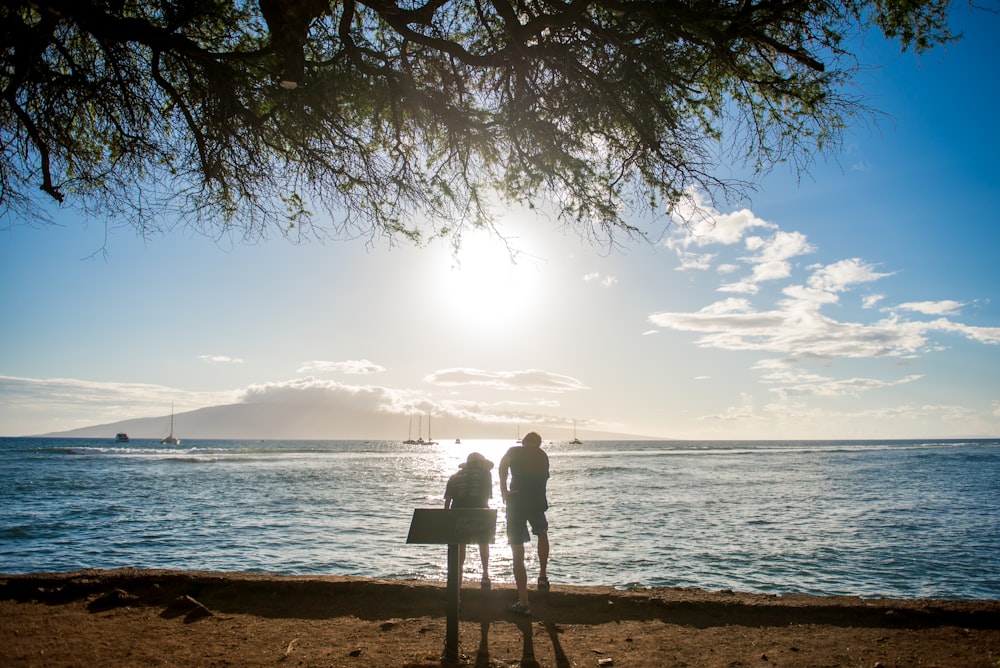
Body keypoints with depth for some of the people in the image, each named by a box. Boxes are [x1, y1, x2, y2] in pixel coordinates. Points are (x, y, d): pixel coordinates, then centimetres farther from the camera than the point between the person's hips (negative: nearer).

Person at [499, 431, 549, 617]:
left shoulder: (514, 451, 6)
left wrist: (503, 490, -1)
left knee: (518, 554, 4)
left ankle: (523, 604, 5)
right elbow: (544, 478, 17)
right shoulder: (543, 455, 15)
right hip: (537, 503, 3)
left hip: (516, 503, -2)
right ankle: (542, 576, 28)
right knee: (542, 533, 36)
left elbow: (503, 465, -7)